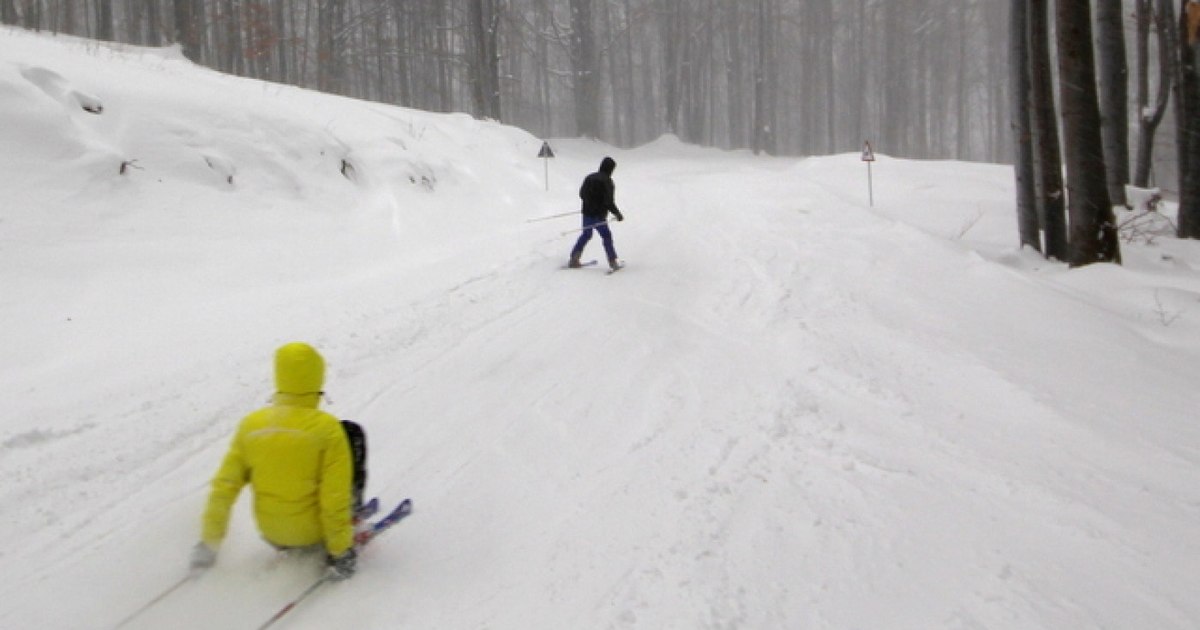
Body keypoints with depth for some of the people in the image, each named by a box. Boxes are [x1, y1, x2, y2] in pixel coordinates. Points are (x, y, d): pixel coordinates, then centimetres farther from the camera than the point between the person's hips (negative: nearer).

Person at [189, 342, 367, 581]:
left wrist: (209, 542, 6)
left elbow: (223, 488, -5)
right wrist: (340, 551, -11)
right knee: (351, 432, 9)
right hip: (315, 533, -4)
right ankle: (351, 519, 17)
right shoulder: (327, 429, -19)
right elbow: (335, 499, -20)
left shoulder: (250, 424, -8)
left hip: (272, 534, 4)